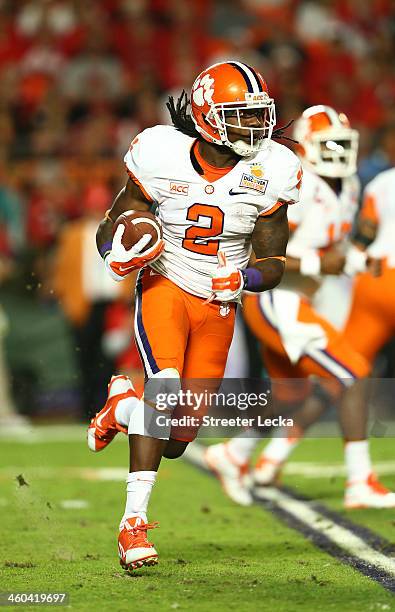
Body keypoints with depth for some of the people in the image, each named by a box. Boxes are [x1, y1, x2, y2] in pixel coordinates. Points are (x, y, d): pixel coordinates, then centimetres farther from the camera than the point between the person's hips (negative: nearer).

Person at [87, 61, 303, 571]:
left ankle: (123, 405, 37)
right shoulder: (163, 156, -12)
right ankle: (134, 523, -26)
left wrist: (245, 279, -24)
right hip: (164, 287, -3)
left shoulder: (269, 172, -7)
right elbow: (111, 225, -1)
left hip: (217, 307, 3)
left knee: (175, 443, 1)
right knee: (166, 384, -30)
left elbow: (275, 264, -1)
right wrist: (117, 257, -24)